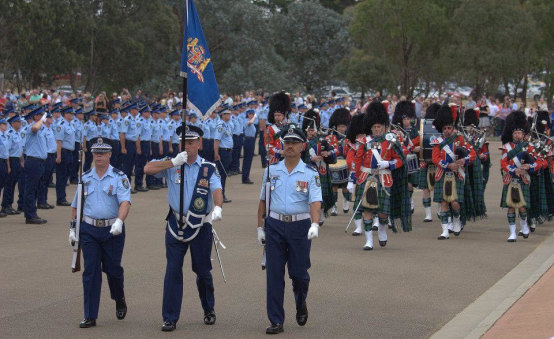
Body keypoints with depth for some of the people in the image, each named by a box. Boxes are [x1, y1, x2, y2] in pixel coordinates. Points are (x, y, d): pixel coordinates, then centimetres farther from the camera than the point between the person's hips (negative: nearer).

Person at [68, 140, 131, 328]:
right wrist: (72, 229, 11)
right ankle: (90, 317, 0)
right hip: (89, 231, 2)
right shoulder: (85, 178, 8)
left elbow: (125, 202, -17)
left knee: (113, 269, 5)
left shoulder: (119, 177, -4)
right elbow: (76, 205, 15)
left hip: (113, 230, -2)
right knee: (90, 272, -2)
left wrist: (119, 221, -34)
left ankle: (120, 300, 37)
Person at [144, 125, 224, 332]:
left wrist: (217, 208, -35)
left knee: (203, 271, 10)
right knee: (173, 271, -3)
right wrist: (174, 162, -17)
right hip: (175, 225, 0)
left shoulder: (209, 168, 2)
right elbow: (148, 169, -9)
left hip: (200, 227, 0)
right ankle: (170, 318, 1)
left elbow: (217, 190, -14)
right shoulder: (172, 166, 4)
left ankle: (209, 311, 31)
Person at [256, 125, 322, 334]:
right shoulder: (271, 171, 6)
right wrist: (260, 228, 8)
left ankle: (301, 304, 37)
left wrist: (315, 225, -28)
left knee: (299, 273, 4)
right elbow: (263, 201, 11)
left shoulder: (310, 174, -2)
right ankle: (276, 321, 4)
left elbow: (315, 202, -12)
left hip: (300, 226, -2)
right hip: (274, 226, 2)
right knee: (274, 275, -1)